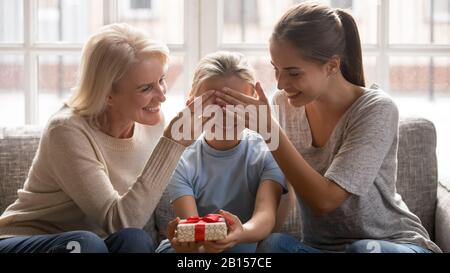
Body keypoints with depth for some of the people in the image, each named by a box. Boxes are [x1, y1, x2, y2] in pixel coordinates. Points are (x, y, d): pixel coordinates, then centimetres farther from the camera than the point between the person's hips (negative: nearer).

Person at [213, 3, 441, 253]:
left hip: (397, 244, -4)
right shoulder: (283, 104, -1)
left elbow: (324, 199, -22)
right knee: (272, 244, -27)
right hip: (321, 246, 4)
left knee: (367, 249, -36)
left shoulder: (377, 110, -16)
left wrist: (268, 128, -25)